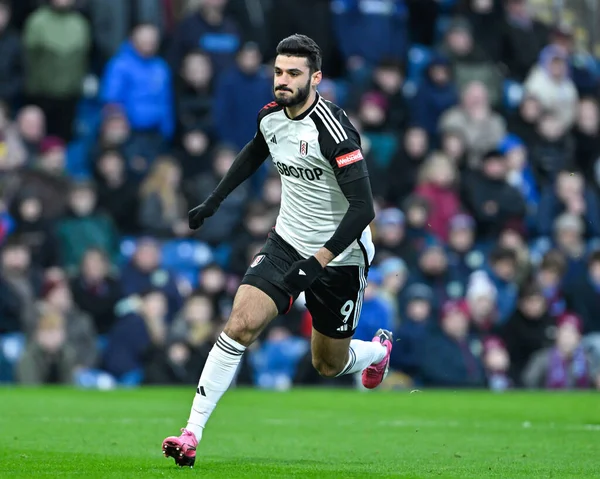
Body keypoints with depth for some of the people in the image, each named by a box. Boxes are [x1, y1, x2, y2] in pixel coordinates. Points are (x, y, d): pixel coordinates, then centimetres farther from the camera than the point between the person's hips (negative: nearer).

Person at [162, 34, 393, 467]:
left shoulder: (332, 130, -25)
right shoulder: (271, 115, -3)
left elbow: (363, 208, -30)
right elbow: (254, 154, 22)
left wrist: (319, 261, -36)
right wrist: (214, 201, 21)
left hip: (339, 256, -5)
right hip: (287, 241, 5)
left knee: (328, 365, 11)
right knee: (240, 325, -16)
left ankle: (378, 350, 48)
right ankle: (192, 434, -14)